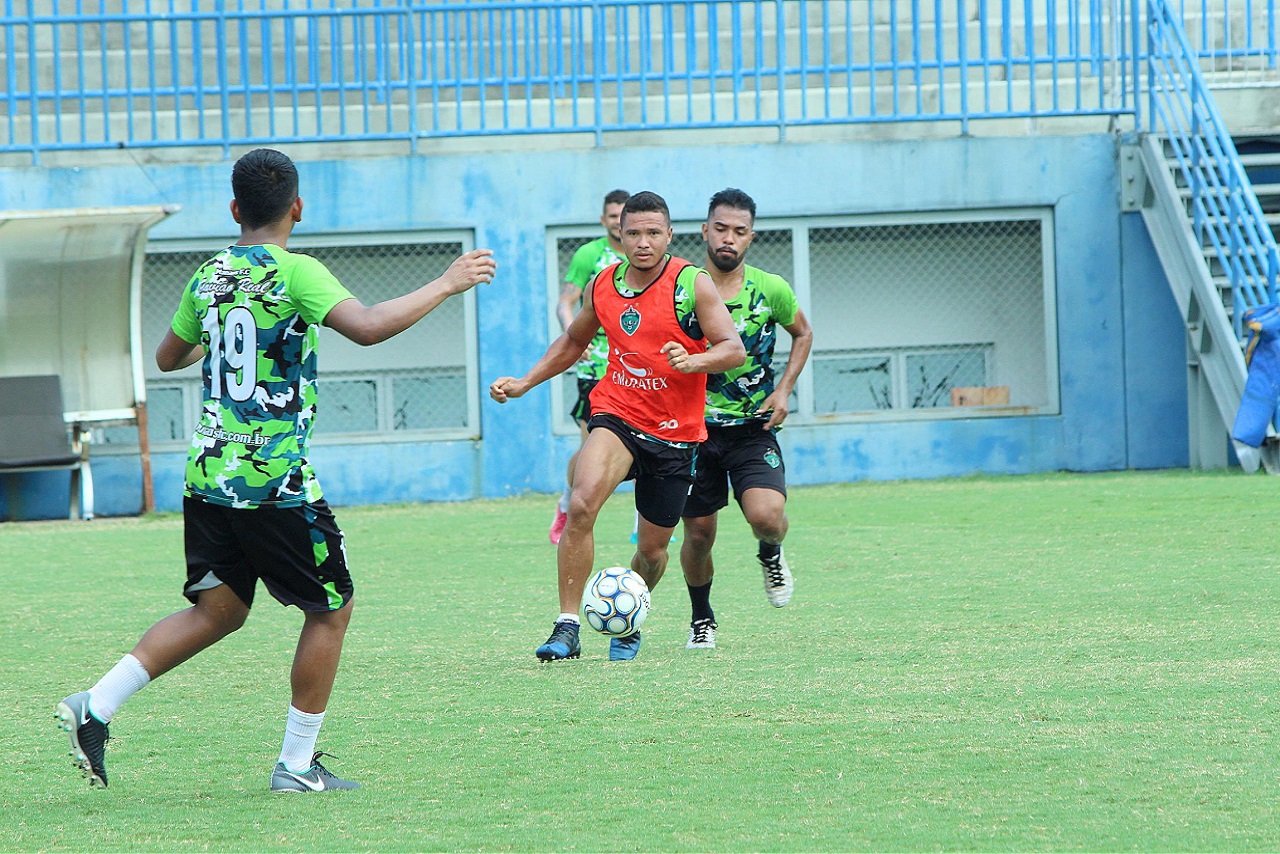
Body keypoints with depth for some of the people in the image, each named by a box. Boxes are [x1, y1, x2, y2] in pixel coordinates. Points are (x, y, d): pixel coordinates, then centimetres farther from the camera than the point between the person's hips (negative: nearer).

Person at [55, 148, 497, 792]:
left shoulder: (208, 278, 9)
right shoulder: (295, 273, -11)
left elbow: (169, 357, 25)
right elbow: (366, 327, -26)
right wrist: (446, 285, -16)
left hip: (208, 474, 7)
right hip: (275, 481, -7)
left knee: (217, 610, 17)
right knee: (331, 608, 9)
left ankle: (95, 706, 2)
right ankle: (297, 764, 10)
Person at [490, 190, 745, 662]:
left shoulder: (693, 284, -9)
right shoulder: (603, 286, 3)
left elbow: (734, 349, -15)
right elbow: (572, 342, 21)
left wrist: (693, 361, -35)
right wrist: (524, 383, 12)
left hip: (675, 432, -1)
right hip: (616, 415, 1)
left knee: (652, 548, 10)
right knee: (582, 503, -28)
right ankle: (567, 626, -25)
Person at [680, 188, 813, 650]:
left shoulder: (771, 290, -4)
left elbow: (802, 334, 15)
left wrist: (784, 390, 2)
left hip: (753, 426, -1)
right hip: (696, 426, 1)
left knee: (766, 515, -23)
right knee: (698, 534, 3)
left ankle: (770, 555, 14)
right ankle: (701, 618, 30)